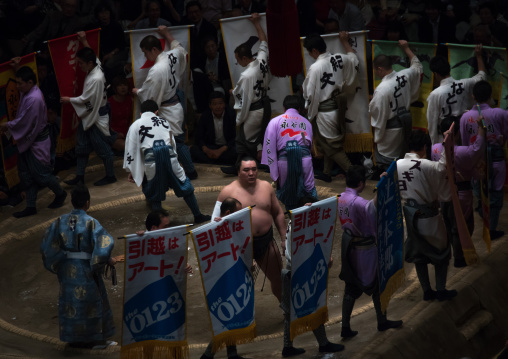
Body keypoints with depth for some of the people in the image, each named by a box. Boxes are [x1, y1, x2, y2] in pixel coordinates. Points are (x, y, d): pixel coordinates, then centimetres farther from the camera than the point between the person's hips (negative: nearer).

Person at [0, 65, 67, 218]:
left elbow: (24, 122, -25)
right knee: (26, 174, 12)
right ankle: (31, 206, 20)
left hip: (37, 142, -10)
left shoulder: (34, 99, -29)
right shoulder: (27, 92, 0)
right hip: (27, 141, 10)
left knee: (41, 173, 5)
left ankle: (60, 194, 30)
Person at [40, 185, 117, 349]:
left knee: (70, 300, 15)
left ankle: (74, 338, 22)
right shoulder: (91, 223, -16)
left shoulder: (60, 222, -3)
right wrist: (108, 260, -8)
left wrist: (55, 263, 12)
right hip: (86, 271, -4)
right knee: (90, 301, 9)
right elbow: (104, 243, -24)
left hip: (67, 269, 4)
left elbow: (47, 246, 0)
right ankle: (93, 339, 16)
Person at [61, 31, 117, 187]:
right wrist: (84, 42, 23)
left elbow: (84, 99, -22)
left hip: (97, 118, -10)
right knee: (82, 146, 15)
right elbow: (94, 55, 22)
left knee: (103, 148, 4)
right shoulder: (96, 68, -2)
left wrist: (69, 100, -7)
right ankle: (79, 177, 23)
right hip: (89, 116, 10)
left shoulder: (95, 79, -29)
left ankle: (110, 176, 19)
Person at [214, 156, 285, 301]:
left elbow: (278, 214, 13)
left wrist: (284, 238, 10)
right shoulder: (228, 191, -7)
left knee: (278, 278, 14)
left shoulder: (266, 187, 5)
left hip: (266, 241, 4)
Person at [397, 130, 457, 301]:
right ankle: (441, 290, 25)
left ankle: (427, 291, 29)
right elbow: (445, 195, -14)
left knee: (418, 255, 20)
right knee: (441, 252, 17)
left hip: (410, 216, 5)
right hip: (429, 217, -5)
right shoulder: (431, 167, -23)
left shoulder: (397, 165, -7)